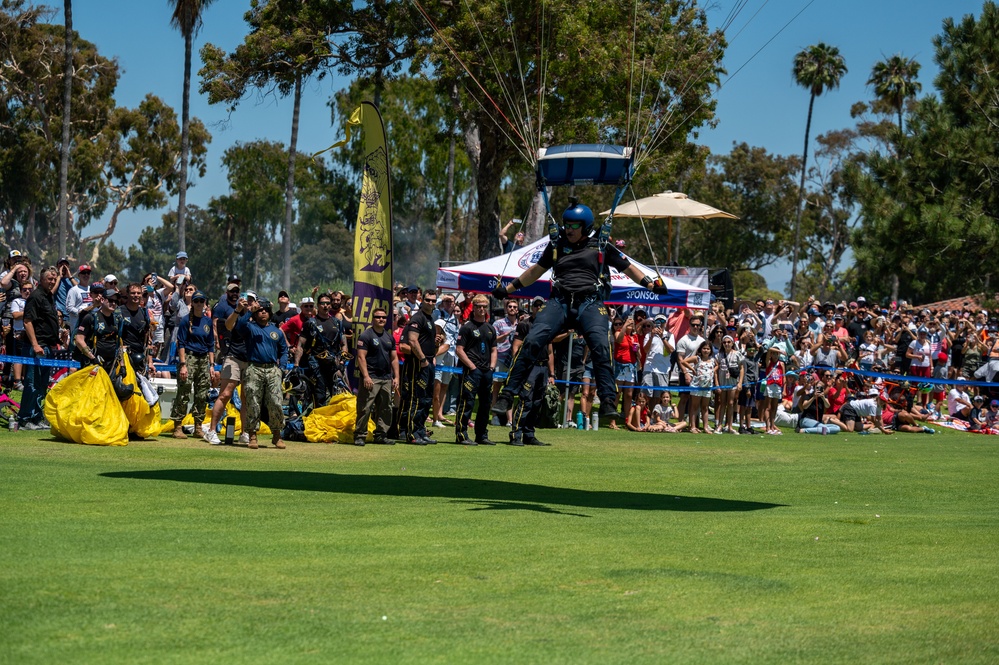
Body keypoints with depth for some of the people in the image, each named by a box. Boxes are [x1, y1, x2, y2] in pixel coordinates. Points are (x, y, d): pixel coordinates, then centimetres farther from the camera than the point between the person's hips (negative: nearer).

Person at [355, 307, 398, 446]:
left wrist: (396, 377, 10)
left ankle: (381, 435, 16)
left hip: (387, 378, 7)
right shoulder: (366, 336, -4)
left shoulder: (389, 337, 17)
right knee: (365, 408, -9)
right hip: (371, 378, -7)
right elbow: (361, 357, -10)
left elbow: (394, 358, 19)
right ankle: (359, 435, -6)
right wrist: (366, 376, -18)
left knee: (386, 408, 8)